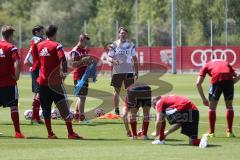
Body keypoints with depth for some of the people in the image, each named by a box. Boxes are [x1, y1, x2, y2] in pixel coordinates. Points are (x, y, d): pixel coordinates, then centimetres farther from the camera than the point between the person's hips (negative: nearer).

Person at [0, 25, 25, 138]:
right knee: (13, 106, -2)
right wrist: (16, 76, -11)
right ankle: (17, 132, -5)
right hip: (9, 82, -5)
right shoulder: (11, 47, -9)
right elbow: (17, 63, -22)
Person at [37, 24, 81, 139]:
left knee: (46, 108, 11)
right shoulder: (56, 46, -10)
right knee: (64, 107, -3)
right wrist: (64, 72, -18)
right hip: (54, 81, -6)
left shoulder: (39, 45, 9)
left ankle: (50, 133, 11)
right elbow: (63, 59, -24)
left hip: (42, 81, 6)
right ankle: (70, 133, -7)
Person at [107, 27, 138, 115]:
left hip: (128, 71, 1)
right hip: (117, 71, 0)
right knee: (117, 91, 5)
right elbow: (109, 57, 1)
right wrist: (113, 61, -22)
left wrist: (136, 71, 8)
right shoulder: (114, 45, 2)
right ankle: (116, 110, 14)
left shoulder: (131, 45, 7)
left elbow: (134, 58, 12)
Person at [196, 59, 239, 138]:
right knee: (229, 106, 19)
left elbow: (198, 83, 18)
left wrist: (203, 99, 20)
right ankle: (230, 131, 17)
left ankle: (211, 132, 16)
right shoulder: (226, 63, 36)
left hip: (216, 80, -2)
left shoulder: (206, 66, 27)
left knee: (212, 107, 14)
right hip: (229, 80, 2)